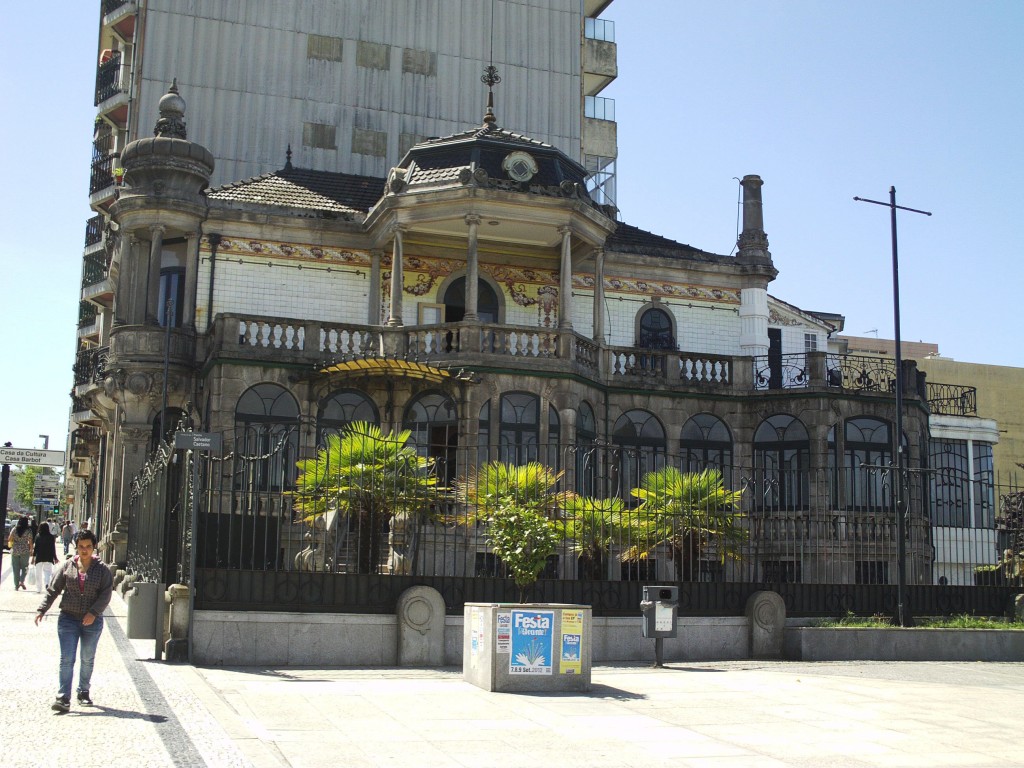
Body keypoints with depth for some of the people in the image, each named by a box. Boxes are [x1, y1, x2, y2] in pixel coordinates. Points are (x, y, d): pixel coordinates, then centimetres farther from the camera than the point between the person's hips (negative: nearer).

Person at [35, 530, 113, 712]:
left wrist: (94, 612, -19)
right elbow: (53, 590, 4)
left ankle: (83, 692, 30)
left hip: (92, 621, 0)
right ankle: (63, 698, -8)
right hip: (68, 619, 0)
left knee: (88, 659, 13)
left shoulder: (102, 569, -2)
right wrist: (42, 610, -4)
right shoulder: (67, 566, 2)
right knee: (67, 659, -7)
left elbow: (106, 594, -7)